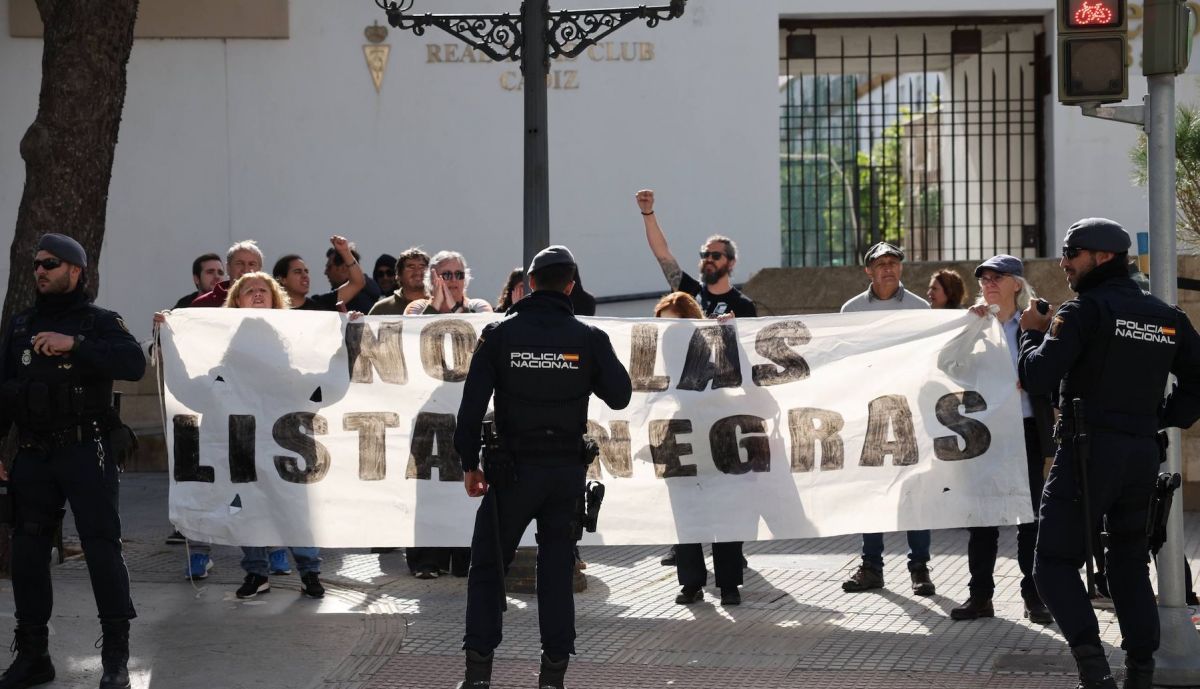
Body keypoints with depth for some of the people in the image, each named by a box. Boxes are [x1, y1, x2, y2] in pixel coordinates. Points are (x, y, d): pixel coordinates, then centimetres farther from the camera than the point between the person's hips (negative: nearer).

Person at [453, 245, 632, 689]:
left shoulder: (499, 334, -5)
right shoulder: (590, 338, -4)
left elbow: (473, 403, -5)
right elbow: (620, 396, 1)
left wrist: (469, 462, 3)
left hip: (514, 469, -1)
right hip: (568, 470, 1)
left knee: (488, 565, 9)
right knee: (557, 569, 10)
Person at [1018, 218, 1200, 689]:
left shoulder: (1084, 311, -9)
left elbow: (1037, 378, -15)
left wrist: (1031, 333, 1)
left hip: (1089, 450, -6)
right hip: (1143, 452, 6)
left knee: (1054, 562, -1)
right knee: (1130, 564, 16)